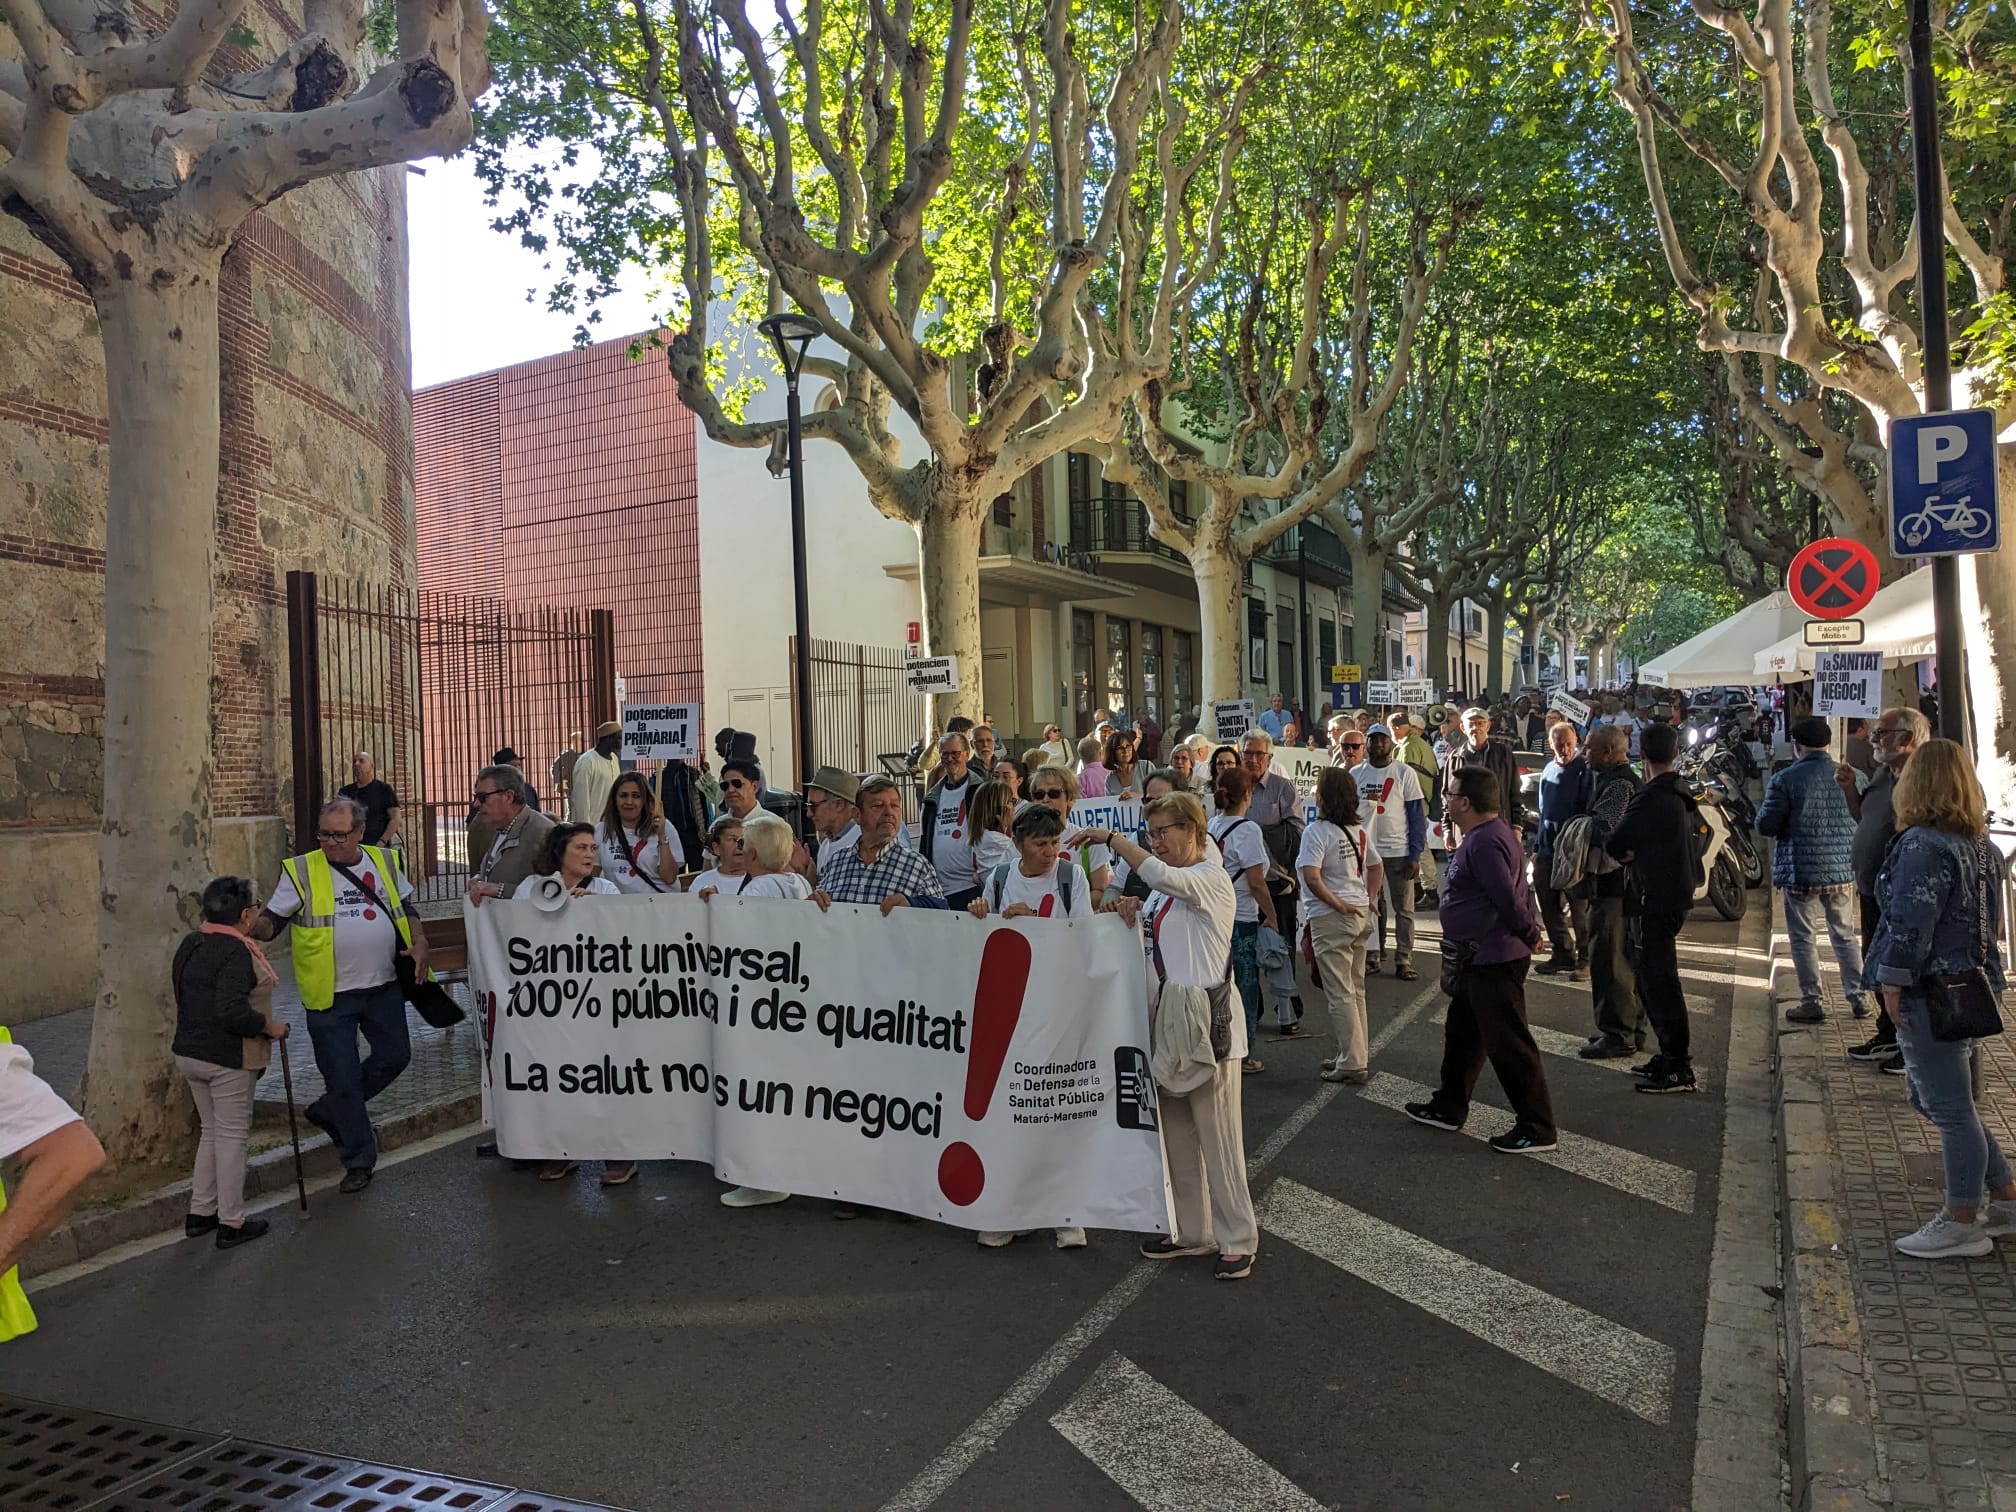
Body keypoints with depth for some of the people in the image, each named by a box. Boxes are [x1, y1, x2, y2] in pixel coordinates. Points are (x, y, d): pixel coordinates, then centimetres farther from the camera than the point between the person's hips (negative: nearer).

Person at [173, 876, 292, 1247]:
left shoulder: (190, 944, 8)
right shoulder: (235, 951, -22)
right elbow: (233, 1012, -30)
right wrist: (269, 1027, -16)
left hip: (188, 1051, 9)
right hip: (227, 1059, -9)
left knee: (212, 1131, 20)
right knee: (232, 1136, 2)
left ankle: (199, 1213, 27)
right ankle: (231, 1224, 9)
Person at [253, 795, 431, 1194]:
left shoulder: (385, 862, 5)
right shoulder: (302, 870, -5)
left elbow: (405, 909, 16)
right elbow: (271, 920, -5)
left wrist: (419, 942, 0)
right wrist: (253, 928, -26)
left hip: (384, 988, 4)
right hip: (330, 996, -4)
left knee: (394, 1057, 12)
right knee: (343, 1077, 2)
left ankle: (327, 1111, 33)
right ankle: (358, 1160, 17)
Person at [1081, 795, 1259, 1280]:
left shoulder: (1212, 878, -10)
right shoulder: (1161, 889, 16)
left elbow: (1162, 875, -30)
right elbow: (1146, 948, 17)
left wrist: (1112, 837, -24)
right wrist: (1131, 919, -3)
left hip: (1208, 1021, -9)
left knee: (1218, 1136, -4)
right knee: (1175, 1134, 13)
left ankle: (1238, 1240, 6)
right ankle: (1190, 1231, 24)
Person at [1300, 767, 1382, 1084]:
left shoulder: (1316, 831, -16)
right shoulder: (1359, 831, 8)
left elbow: (1312, 878, -26)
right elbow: (1376, 867, 18)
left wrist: (1339, 905, -16)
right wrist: (1369, 900, 14)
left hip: (1330, 918, -8)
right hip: (1361, 915, 8)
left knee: (1339, 993, -1)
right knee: (1355, 989, 18)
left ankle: (1353, 1064, 2)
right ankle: (1357, 1053, 28)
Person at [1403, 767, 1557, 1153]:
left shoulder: (1485, 843, -24)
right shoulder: (1484, 835, 11)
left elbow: (1509, 900, -24)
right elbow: (1518, 892, 15)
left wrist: (1529, 935, -10)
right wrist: (1530, 928, 12)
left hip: (1496, 960, -12)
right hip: (1479, 958, 12)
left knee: (1508, 1044, -2)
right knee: (1460, 1033, 21)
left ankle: (1537, 1129, 8)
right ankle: (1449, 1107, 34)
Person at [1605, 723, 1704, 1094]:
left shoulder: (1649, 798, -19)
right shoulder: (1681, 794, 10)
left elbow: (1614, 844, -16)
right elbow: (1698, 825, 32)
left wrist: (1629, 853, 5)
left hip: (1656, 899, -10)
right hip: (1677, 892, 10)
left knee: (1658, 979, -5)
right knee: (1651, 976, 18)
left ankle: (1680, 1069, -1)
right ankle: (1672, 1054, 24)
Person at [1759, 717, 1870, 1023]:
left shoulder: (1784, 780, -12)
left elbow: (1765, 826, -11)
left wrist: (1763, 806, 8)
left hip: (1802, 872, -4)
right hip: (1843, 871, 5)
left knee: (1804, 937, 5)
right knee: (1845, 934, 17)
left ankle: (1811, 1002, 8)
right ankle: (1859, 997, 22)